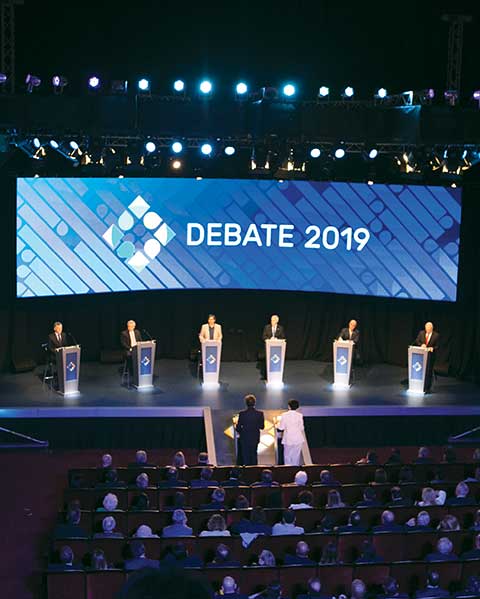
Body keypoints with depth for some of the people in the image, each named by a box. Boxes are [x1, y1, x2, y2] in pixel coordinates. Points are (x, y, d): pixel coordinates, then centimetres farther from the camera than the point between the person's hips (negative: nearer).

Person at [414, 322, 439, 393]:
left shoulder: (436, 335, -3)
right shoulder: (421, 333, 5)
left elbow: (437, 346, -2)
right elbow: (417, 341, 6)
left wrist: (432, 348, -21)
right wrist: (421, 345, -13)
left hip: (430, 355, -3)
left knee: (428, 372, -1)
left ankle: (427, 388, 5)